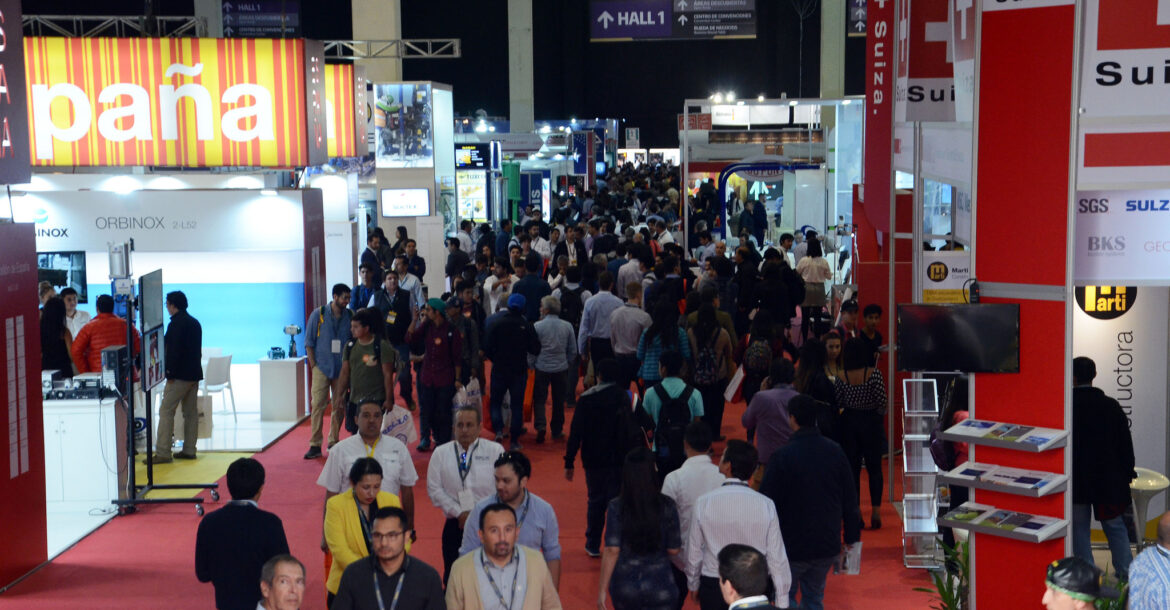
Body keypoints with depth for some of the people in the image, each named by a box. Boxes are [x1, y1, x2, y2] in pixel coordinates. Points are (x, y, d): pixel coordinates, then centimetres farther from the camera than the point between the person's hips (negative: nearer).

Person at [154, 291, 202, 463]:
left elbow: (173, 351, -19)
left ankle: (162, 453, -9)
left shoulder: (176, 324, -14)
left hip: (179, 376, -9)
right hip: (194, 374, 9)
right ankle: (189, 450, 13)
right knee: (190, 412, 11)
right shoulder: (195, 323, 14)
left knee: (166, 411, -7)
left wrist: (170, 373, -16)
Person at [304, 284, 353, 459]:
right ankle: (315, 445, -4)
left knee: (339, 406, 6)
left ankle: (333, 442, 17)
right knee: (318, 405, -7)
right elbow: (309, 343, 3)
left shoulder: (350, 316, 4)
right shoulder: (318, 315, -1)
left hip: (342, 369, 2)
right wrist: (313, 365, -3)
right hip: (322, 367, -2)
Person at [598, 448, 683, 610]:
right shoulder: (667, 507, -8)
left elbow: (612, 551, -11)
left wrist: (602, 589, -5)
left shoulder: (616, 507, -10)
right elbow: (673, 550, -2)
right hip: (660, 587, -1)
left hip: (624, 586, 1)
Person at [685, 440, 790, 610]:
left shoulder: (704, 502, -12)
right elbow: (777, 556, -8)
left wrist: (693, 585, 15)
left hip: (713, 585, 0)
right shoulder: (766, 505, -12)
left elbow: (694, 551, -3)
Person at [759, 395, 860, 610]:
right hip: (828, 544, 4)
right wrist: (851, 536, 17)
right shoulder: (835, 452, -3)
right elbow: (850, 500, 5)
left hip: (792, 545, -4)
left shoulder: (782, 457, -17)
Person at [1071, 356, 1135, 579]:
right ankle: (1126, 573, 14)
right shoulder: (1111, 406, -3)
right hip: (1108, 479, 3)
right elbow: (1125, 443, 3)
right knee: (1115, 526, 13)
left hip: (1076, 481, -2)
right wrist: (1127, 472, 13)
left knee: (1079, 527, 8)